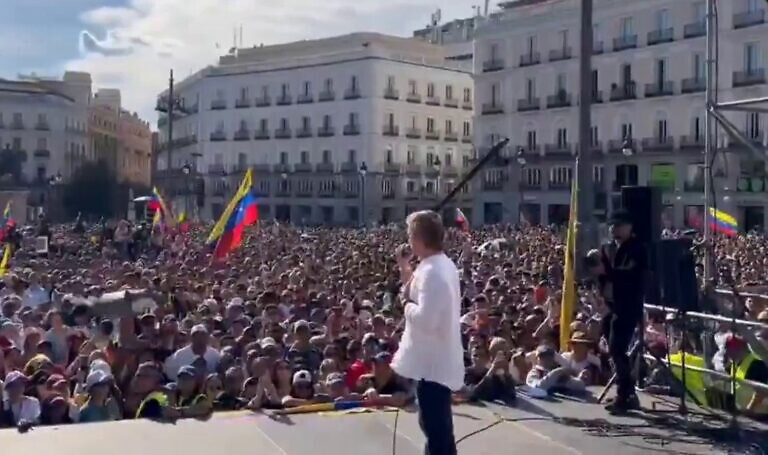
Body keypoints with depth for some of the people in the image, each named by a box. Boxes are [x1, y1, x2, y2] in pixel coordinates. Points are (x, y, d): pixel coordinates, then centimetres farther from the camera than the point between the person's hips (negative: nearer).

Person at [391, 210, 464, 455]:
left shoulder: (431, 271, -23)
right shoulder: (443, 265, 8)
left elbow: (425, 319, -29)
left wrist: (407, 305, -11)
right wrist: (405, 270, 13)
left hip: (433, 362, -10)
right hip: (438, 359, 10)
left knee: (436, 426, -1)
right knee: (436, 423, 23)